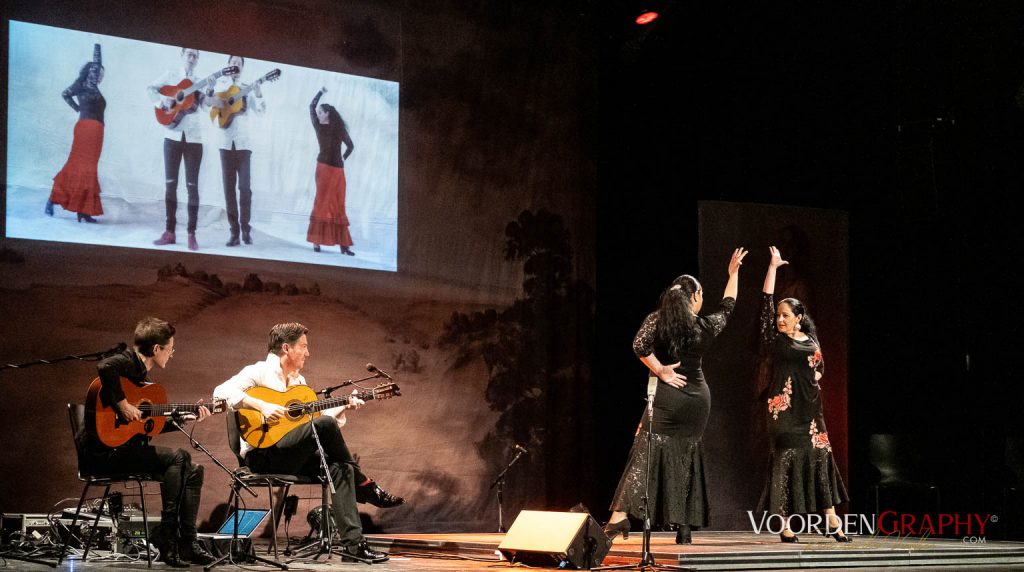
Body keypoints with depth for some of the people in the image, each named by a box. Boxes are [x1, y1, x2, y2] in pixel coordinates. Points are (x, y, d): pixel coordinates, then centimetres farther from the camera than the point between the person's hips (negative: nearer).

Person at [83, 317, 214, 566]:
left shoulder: (142, 376, 19)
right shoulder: (127, 361, -11)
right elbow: (105, 367, -37)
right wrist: (122, 404, -30)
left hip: (129, 449, 10)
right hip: (106, 451, -10)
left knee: (194, 470, 4)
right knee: (176, 457, -24)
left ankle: (187, 541, 1)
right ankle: (165, 536, -17)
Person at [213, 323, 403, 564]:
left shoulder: (299, 381, 20)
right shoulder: (259, 372, -4)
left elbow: (315, 417, 20)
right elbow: (221, 392, -19)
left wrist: (344, 407, 7)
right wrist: (261, 405, -27)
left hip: (292, 457, 8)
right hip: (261, 456, -8)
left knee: (340, 468, -21)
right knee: (325, 425, -27)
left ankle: (353, 542, -26)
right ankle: (365, 486, -11)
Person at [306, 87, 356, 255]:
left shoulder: (339, 128, 8)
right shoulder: (318, 127, 8)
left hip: (338, 169, 1)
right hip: (324, 167, -1)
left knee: (339, 205, 2)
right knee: (322, 202, -7)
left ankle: (343, 243, 1)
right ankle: (316, 240, -9)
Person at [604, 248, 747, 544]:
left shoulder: (657, 320, -2)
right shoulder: (706, 326, 4)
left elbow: (640, 345, -18)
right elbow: (727, 307, 23)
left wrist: (660, 370, -7)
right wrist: (733, 273, 34)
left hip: (668, 395, -2)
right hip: (698, 397, 2)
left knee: (645, 454, -3)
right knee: (688, 460, 10)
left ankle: (621, 515, -16)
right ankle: (684, 528, 10)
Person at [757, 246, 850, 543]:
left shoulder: (811, 342, 10)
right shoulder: (774, 340, 0)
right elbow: (766, 303, -7)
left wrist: (815, 378, 5)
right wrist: (772, 267, -7)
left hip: (810, 412, 4)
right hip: (785, 411, -4)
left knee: (820, 459, 3)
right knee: (785, 461, -4)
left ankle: (832, 521, 10)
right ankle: (785, 526, 1)